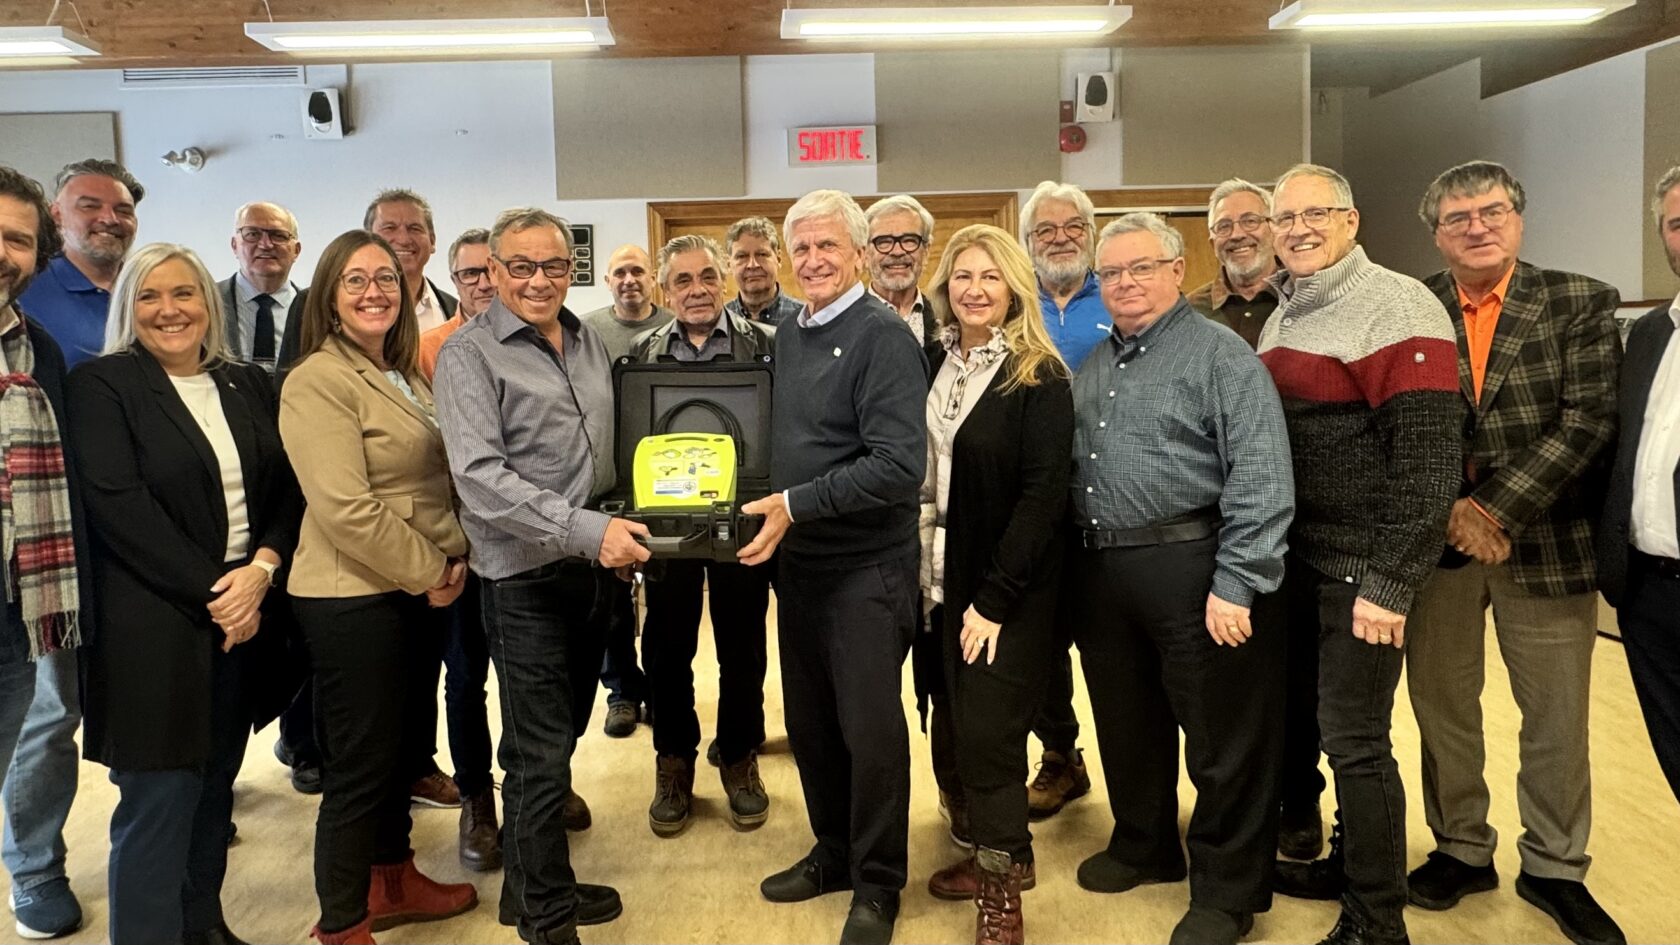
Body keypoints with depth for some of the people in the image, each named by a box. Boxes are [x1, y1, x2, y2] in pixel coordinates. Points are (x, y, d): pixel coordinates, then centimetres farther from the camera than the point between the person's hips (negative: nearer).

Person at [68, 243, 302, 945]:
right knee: (159, 802, -1)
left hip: (248, 612, 5)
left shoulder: (249, 385, 11)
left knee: (215, 786, 13)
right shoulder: (102, 385, -4)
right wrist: (208, 592, -15)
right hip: (155, 622, -5)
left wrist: (261, 568, -10)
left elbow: (288, 487, 7)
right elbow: (117, 505, -13)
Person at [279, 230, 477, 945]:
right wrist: (429, 574, -15)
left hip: (422, 591, 8)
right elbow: (346, 508, -22)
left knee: (407, 744, 19)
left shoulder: (405, 377, 12)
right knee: (361, 764, 2)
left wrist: (455, 556, 1)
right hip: (354, 597, -8)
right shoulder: (317, 381, -14)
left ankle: (393, 883, 36)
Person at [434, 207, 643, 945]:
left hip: (592, 568, 6)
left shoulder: (590, 342, 10)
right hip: (526, 577, -6)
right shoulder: (469, 354, -9)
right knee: (542, 754, 2)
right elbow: (480, 477, -20)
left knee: (558, 739, 17)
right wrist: (585, 531, -26)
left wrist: (616, 531, 7)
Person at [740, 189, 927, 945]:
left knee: (870, 725, 3)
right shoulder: (787, 337, 8)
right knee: (809, 721, 16)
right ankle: (834, 851, 35)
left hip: (866, 564, -7)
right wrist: (771, 506, 2)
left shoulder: (884, 337, -14)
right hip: (797, 560, 7)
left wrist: (797, 504, -24)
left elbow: (899, 464, -23)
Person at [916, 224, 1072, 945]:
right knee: (962, 723, 10)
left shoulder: (1039, 375, -10)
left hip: (1011, 587, -5)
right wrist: (923, 572, 2)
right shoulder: (935, 366, 7)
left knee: (988, 729, -3)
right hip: (944, 575, 5)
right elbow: (922, 472, 10)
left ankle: (1002, 885, 14)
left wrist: (995, 598, -18)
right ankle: (991, 854, 28)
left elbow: (1043, 493, -15)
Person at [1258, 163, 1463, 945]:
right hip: (1300, 562, 7)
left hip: (1363, 569, -7)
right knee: (1338, 724, 18)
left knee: (1354, 736, -1)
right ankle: (1351, 860, 36)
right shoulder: (1281, 319, 12)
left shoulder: (1396, 307, -12)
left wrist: (1390, 583, -21)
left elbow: (1429, 461, -19)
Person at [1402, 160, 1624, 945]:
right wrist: (1450, 511, -13)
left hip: (1546, 541, -1)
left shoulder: (1583, 303, 0)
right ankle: (1461, 850, 28)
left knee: (1556, 718, 8)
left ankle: (1554, 870, 27)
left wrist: (1496, 510, -16)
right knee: (1440, 708, 10)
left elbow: (1588, 423, -9)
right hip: (1433, 539, 1)